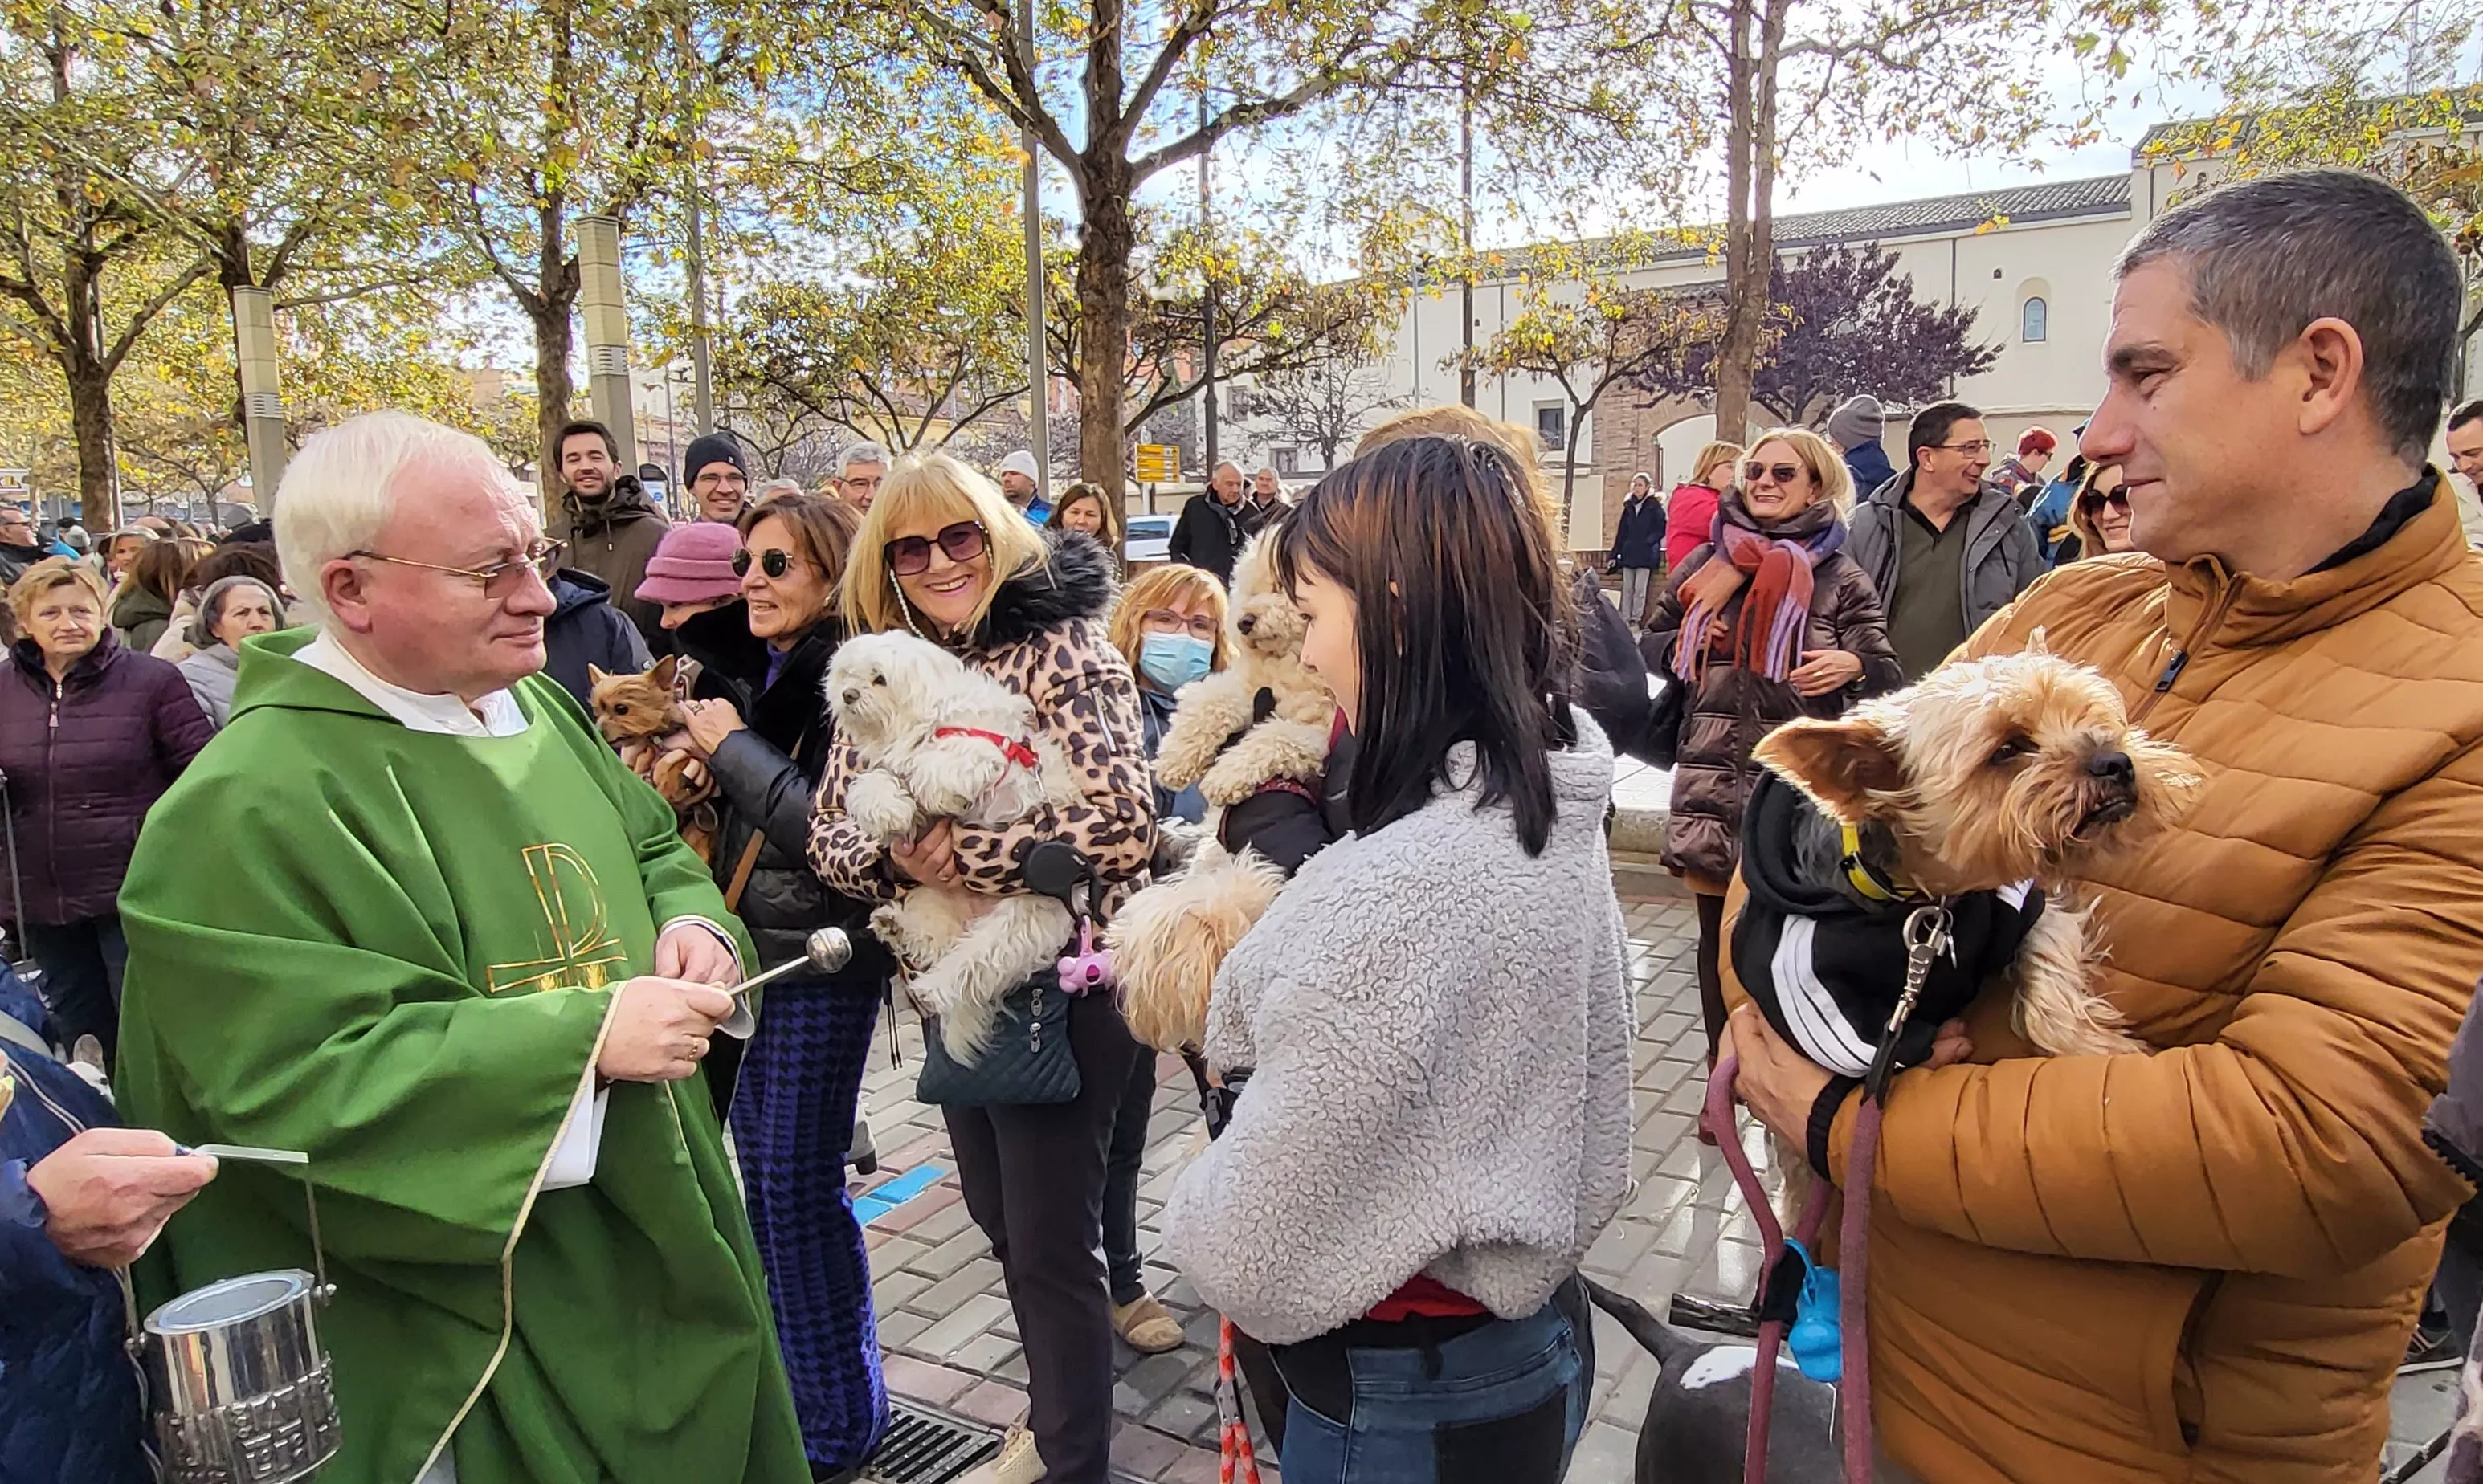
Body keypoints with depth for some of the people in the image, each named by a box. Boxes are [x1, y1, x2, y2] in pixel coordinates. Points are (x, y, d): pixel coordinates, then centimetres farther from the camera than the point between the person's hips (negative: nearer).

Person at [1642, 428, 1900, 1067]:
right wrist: (1681, 644, -3)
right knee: (1718, 935, 9)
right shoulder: (1705, 565, 10)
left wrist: (1852, 666, -21)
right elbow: (1650, 644, 19)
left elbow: (1887, 674, 1)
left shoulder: (1839, 578, 3)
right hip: (1710, 780, 2)